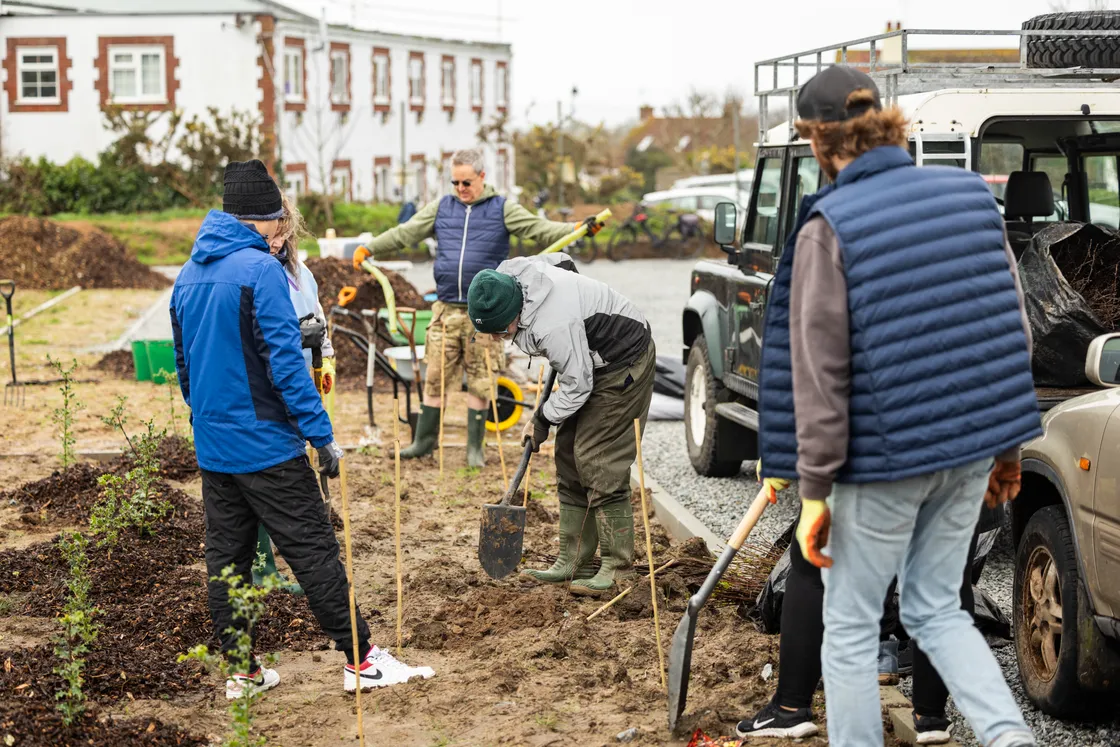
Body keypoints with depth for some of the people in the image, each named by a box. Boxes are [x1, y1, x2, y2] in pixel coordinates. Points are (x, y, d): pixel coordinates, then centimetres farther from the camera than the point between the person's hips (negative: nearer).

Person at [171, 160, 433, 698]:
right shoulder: (260, 269, -14)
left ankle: (240, 670, 17)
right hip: (267, 444, -7)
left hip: (212, 447, 8)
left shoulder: (188, 276, 10)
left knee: (226, 556, 11)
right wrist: (322, 435, -17)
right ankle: (360, 660, 1)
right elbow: (285, 360, -19)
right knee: (313, 551, -3)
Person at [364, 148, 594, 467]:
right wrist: (369, 248, 7)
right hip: (446, 309, 2)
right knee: (435, 378, 4)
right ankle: (424, 440, 16)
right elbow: (404, 234, 12)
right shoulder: (441, 208, 10)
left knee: (480, 382, 4)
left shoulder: (503, 209, 2)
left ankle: (475, 447, 14)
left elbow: (542, 230, -4)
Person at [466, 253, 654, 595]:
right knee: (569, 458, 7)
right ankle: (571, 562, 10)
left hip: (623, 364, -10)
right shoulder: (508, 275, -11)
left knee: (597, 461, -14)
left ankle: (617, 568, -9)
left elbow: (577, 387, -27)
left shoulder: (554, 326, -38)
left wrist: (543, 419, -11)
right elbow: (562, 260, 10)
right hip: (591, 359, 10)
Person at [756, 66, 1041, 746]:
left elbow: (820, 370, -15)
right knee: (937, 609, 20)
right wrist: (1006, 444, 17)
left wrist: (816, 489, -9)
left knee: (851, 629, 11)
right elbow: (1015, 329, 8)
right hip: (969, 444, 6)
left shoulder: (830, 227, -14)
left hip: (884, 458, -6)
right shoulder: (971, 195, 3)